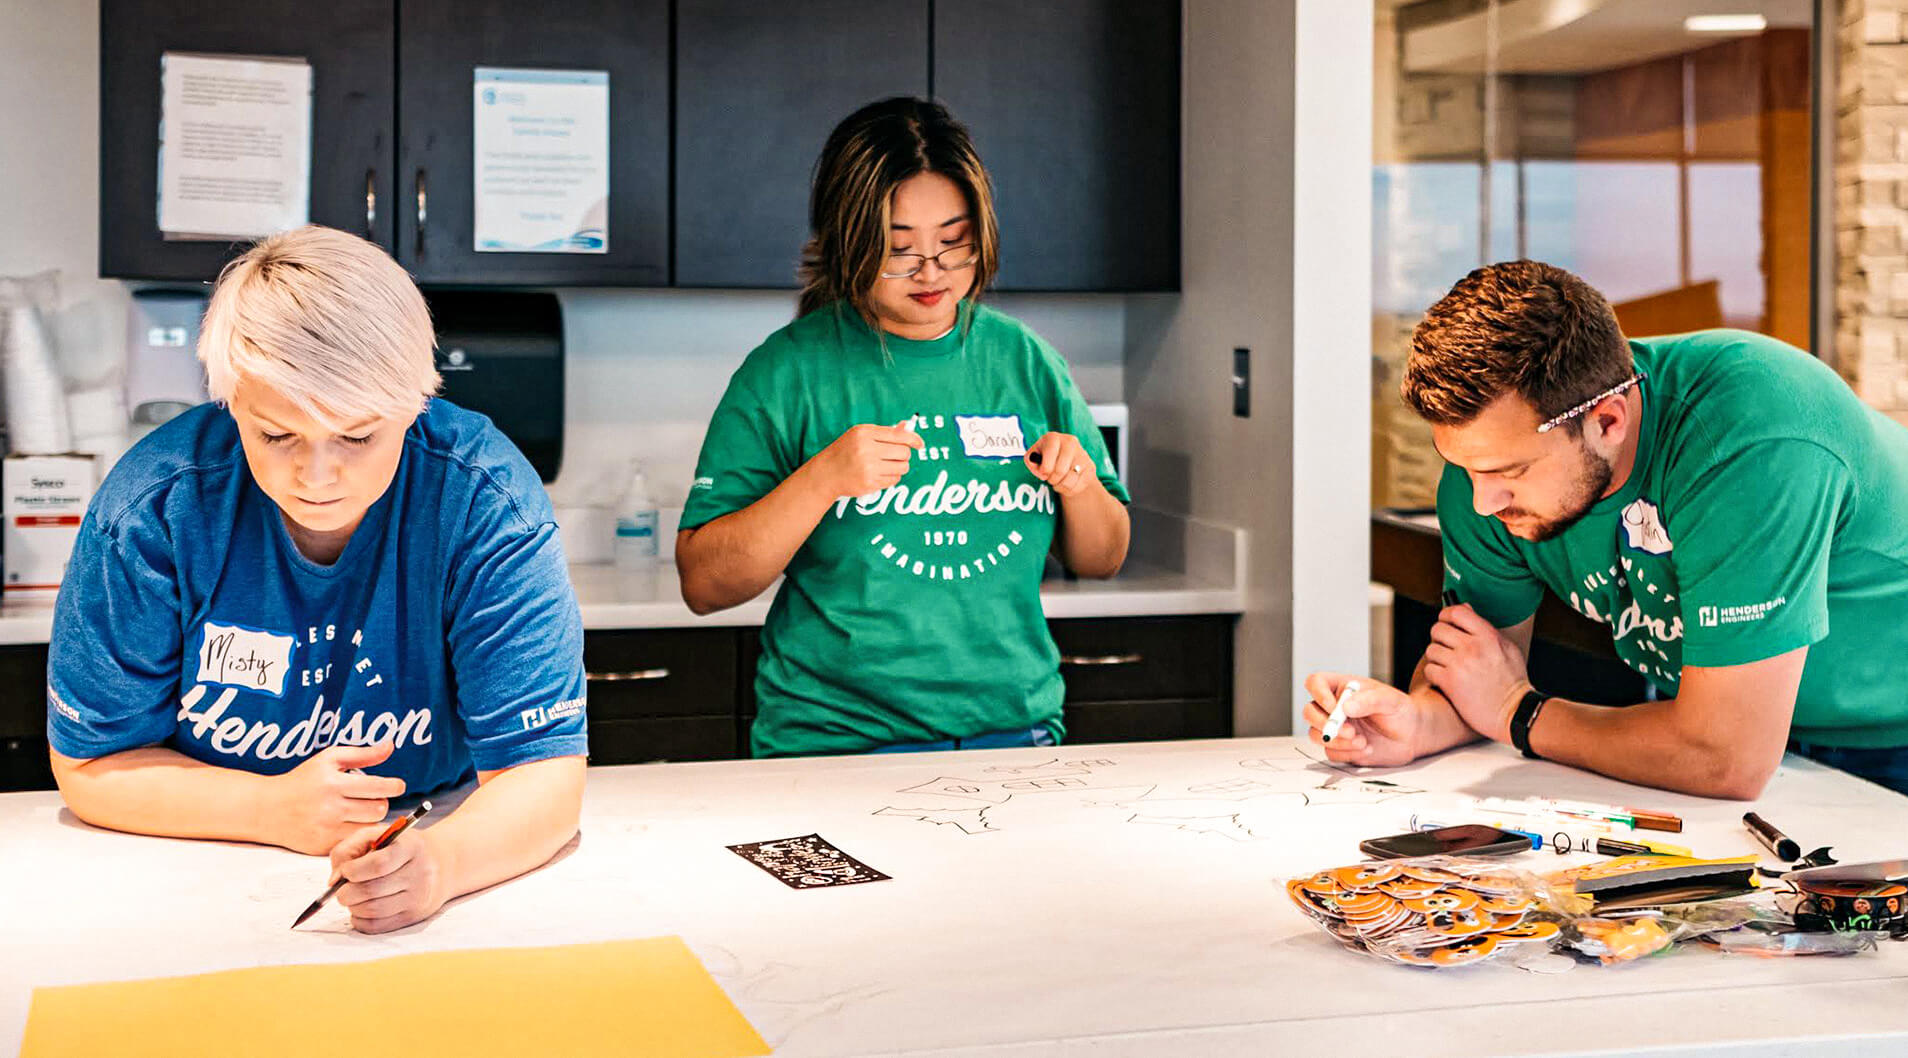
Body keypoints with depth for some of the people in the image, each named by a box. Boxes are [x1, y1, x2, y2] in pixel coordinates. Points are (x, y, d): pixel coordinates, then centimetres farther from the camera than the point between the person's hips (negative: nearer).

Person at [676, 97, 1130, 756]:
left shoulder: (1025, 362, 8)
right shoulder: (786, 372, -3)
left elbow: (1101, 561, 17)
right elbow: (703, 584, -6)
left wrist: (1081, 488, -4)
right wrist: (822, 480, -18)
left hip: (1016, 734, 3)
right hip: (833, 745, -3)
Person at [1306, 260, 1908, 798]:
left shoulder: (1752, 444, -38)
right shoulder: (1493, 445, -17)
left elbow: (1728, 760, -38)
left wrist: (1518, 713, -23)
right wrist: (1416, 721, -25)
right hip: (1702, 713, 4)